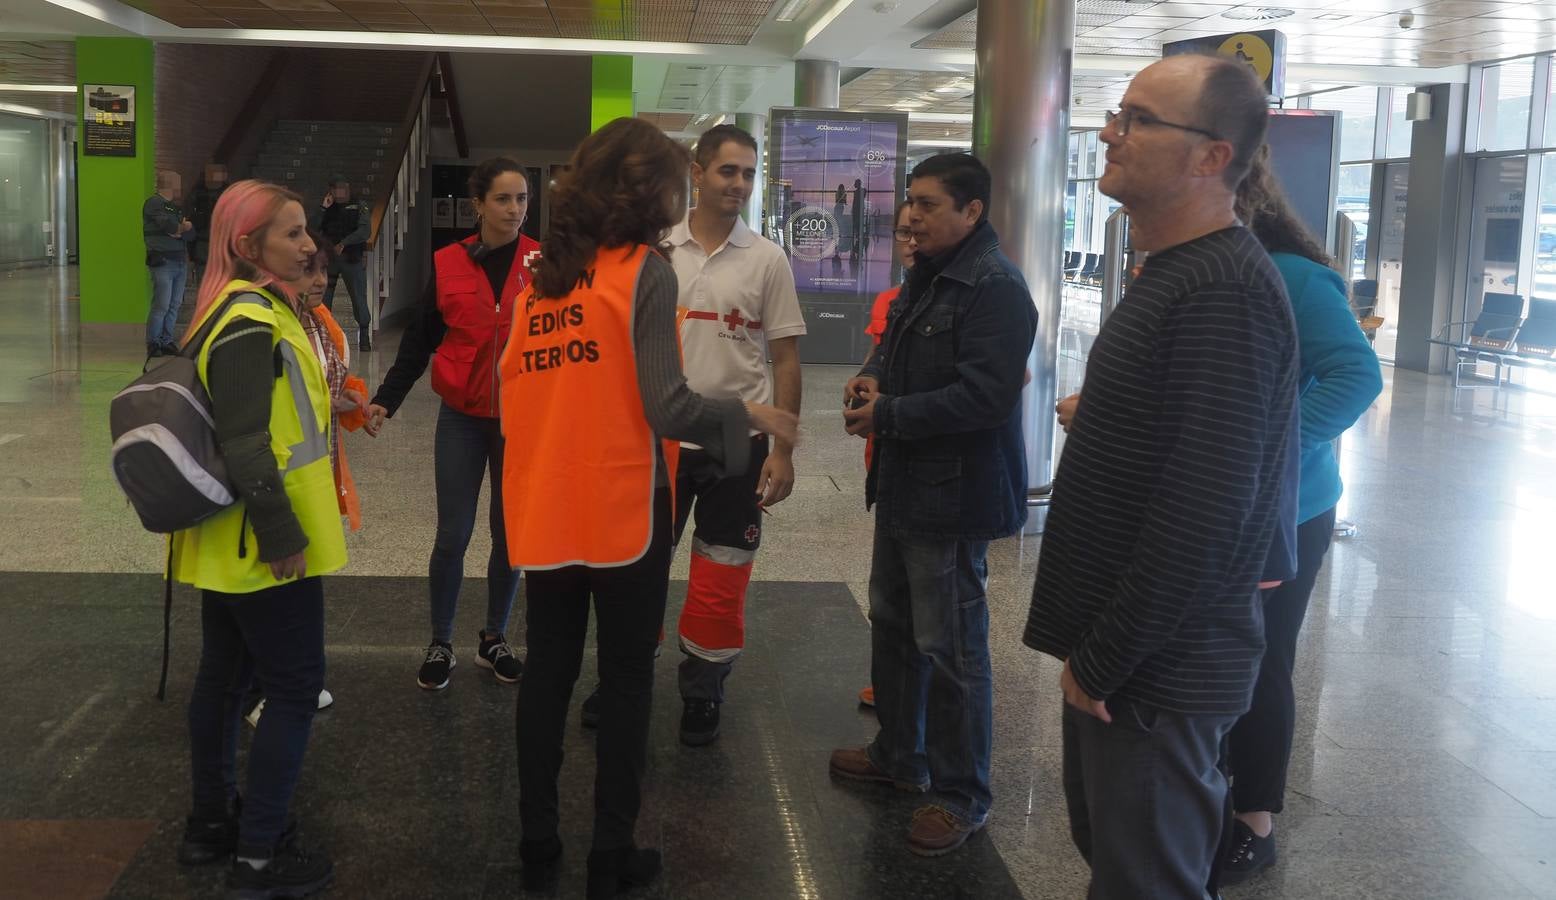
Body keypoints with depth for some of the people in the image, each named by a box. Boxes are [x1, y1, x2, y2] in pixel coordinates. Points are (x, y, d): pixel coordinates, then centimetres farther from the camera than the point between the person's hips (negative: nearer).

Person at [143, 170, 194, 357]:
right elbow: (168, 224, -16)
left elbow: (189, 227, 12)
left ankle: (167, 342, 13)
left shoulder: (176, 207, 22)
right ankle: (153, 344, -4)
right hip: (162, 261, -8)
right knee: (161, 306, -10)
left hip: (180, 261, 8)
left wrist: (177, 229, -8)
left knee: (175, 305, 7)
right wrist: (183, 227, 3)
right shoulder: (153, 203, -4)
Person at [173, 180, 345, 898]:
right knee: (295, 688, -1)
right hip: (263, 547, -10)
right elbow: (245, 445, -26)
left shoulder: (251, 309, 12)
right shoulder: (251, 323, -20)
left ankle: (211, 822, 32)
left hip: (230, 544, 10)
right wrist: (282, 538, -23)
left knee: (224, 676, 18)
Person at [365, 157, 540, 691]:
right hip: (463, 420, 0)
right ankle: (440, 645, 20)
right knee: (452, 536, 2)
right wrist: (385, 402, -5)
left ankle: (494, 640, 28)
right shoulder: (448, 264, -3)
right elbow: (419, 343, 1)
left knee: (510, 533, 10)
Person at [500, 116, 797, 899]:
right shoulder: (645, 274, -9)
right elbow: (666, 408, -16)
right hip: (620, 510, -5)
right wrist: (748, 415, -2)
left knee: (547, 672, 14)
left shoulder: (539, 275, 9)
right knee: (625, 680, 7)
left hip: (544, 509, 5)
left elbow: (517, 394, 10)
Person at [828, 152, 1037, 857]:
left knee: (949, 649, -1)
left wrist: (886, 415, -20)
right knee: (893, 626, 21)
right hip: (903, 484, 10)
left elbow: (985, 395, -28)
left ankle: (962, 795, 14)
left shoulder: (996, 288, -20)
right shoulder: (925, 277, 12)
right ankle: (899, 754, 39)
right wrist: (870, 377, 1)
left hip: (952, 496, -10)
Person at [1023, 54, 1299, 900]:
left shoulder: (1226, 292, -22)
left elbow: (1202, 517, -27)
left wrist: (1103, 662, -18)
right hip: (1115, 653, 10)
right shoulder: (1172, 271, 11)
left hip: (1156, 670, -10)